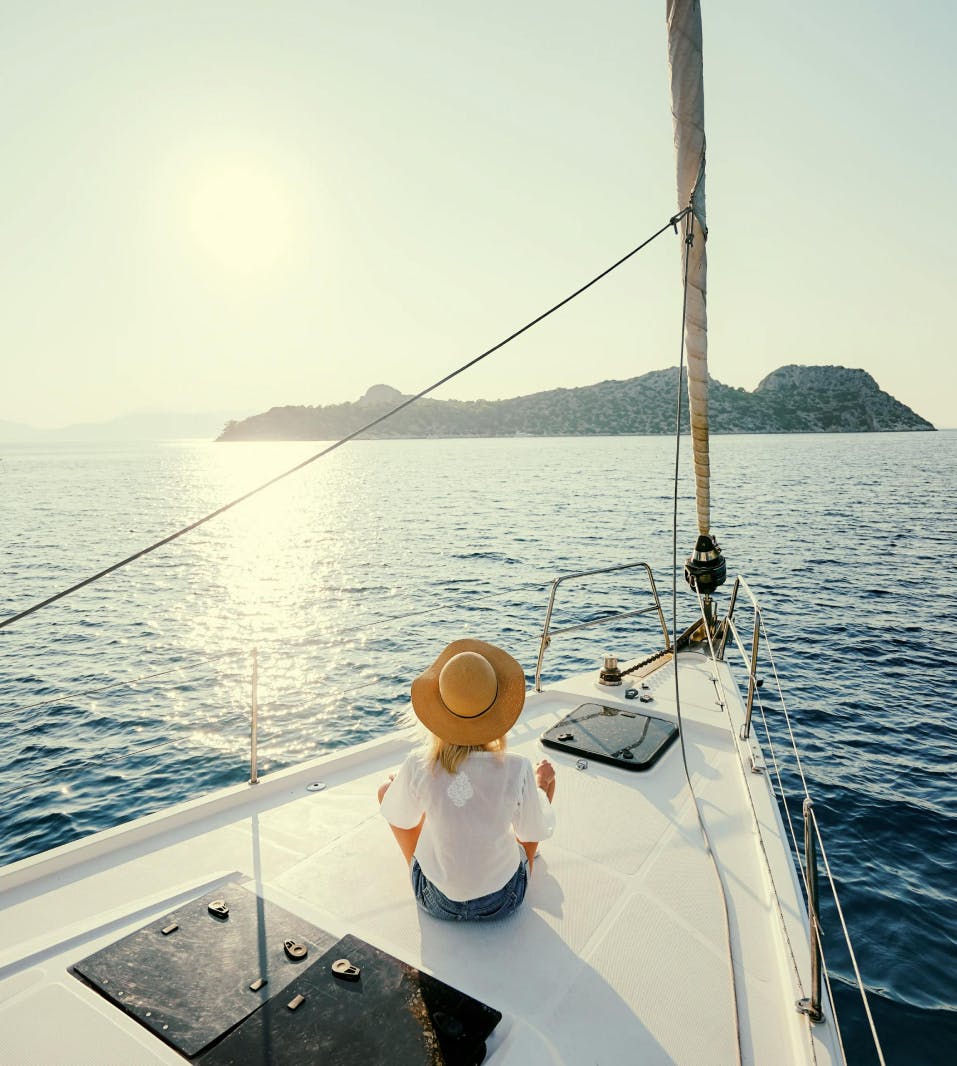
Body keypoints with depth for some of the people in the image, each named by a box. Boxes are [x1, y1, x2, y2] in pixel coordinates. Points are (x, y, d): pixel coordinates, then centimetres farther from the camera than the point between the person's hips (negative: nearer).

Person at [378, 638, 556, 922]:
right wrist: (539, 784, 11)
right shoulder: (516, 769, -27)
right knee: (546, 773, 13)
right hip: (504, 901, 0)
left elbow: (399, 818, -4)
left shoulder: (418, 767, -26)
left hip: (437, 902, 0)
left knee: (386, 788, 20)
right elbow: (536, 832, -8)